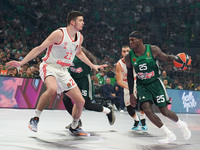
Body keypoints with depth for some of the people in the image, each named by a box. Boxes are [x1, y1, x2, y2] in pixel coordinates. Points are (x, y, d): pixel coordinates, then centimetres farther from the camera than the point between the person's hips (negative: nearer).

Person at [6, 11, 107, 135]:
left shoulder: (80, 37, 5)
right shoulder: (59, 34, -16)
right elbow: (39, 48, -15)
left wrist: (92, 66, 29)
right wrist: (21, 63, -20)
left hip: (63, 71, 7)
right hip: (49, 67, -7)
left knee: (80, 101, 3)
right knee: (52, 89, -40)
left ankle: (74, 127, 27)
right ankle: (35, 118, -22)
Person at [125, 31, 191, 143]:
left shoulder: (153, 50, -14)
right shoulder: (129, 57, -8)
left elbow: (166, 58, -1)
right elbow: (130, 76, 3)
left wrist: (176, 58, -24)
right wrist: (131, 94, 2)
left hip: (155, 83, -2)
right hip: (142, 85, 2)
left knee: (164, 111, -1)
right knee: (147, 110, -18)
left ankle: (181, 125, 32)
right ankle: (169, 135, -4)